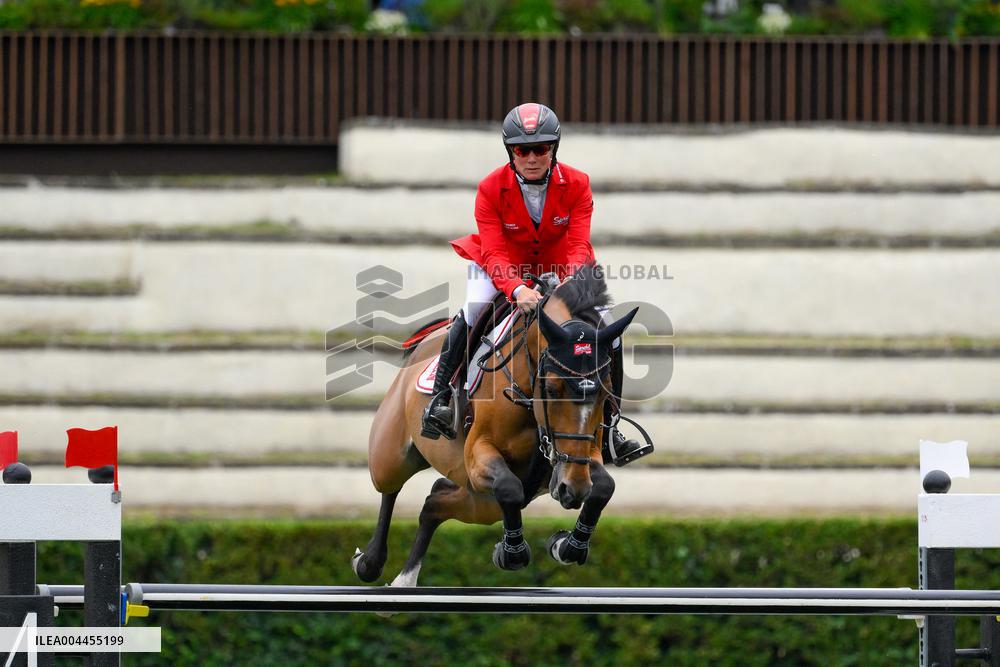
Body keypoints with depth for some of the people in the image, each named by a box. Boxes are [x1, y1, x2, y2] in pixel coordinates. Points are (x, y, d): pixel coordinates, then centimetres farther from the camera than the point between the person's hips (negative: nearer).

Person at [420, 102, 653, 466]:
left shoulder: (576, 185, -16)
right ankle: (439, 399, -24)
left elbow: (579, 245, -24)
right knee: (475, 308, -33)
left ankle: (609, 434, -6)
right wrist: (517, 289, -51)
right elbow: (494, 253, -29)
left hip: (560, 270, 2)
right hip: (504, 270, -2)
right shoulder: (491, 189, -20)